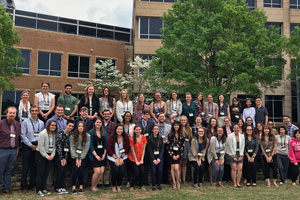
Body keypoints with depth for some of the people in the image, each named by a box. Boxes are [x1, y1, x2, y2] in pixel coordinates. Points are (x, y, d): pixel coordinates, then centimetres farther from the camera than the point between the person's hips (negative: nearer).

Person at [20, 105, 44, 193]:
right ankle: (24, 186, 6)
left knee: (35, 167, 8)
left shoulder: (41, 123, 9)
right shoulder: (25, 122, -2)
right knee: (25, 167, -1)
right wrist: (31, 145, -9)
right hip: (28, 146, -3)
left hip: (37, 146, 3)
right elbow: (23, 135, -6)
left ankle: (32, 185, 18)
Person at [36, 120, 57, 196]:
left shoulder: (54, 134, 4)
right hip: (41, 155, -6)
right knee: (40, 173, -4)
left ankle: (43, 189, 16)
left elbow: (54, 146, 8)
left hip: (49, 156, 6)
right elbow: (41, 147, -15)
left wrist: (52, 155, -4)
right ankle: (38, 190, 3)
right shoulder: (43, 133, -14)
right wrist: (46, 156, -13)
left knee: (46, 172, 7)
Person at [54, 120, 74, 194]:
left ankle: (62, 187, 5)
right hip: (58, 155, -4)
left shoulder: (72, 135, 2)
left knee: (64, 170, -1)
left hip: (66, 155, 4)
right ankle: (57, 188, -3)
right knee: (60, 169, -12)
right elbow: (58, 146, -14)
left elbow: (68, 147, 1)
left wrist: (65, 158, -4)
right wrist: (61, 158, -13)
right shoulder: (60, 134, -13)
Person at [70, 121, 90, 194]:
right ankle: (73, 187, -7)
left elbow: (86, 148, -4)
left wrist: (80, 158, -9)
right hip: (74, 156, 0)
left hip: (83, 156, 0)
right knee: (75, 169, -15)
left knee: (81, 169, -14)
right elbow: (72, 148, -4)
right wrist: (76, 158, -11)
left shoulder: (87, 136, -1)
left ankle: (81, 187, -1)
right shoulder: (72, 136, -1)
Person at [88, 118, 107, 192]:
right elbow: (90, 145, -6)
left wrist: (104, 154, -1)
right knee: (97, 171, -13)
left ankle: (95, 186, 12)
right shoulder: (91, 133, -2)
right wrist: (96, 155, -11)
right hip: (94, 155, -4)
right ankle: (93, 186, 7)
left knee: (102, 172, -6)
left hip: (102, 155, 4)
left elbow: (106, 145, 11)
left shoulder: (104, 133, 11)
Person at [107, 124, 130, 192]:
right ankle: (113, 186, 8)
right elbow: (109, 149, -7)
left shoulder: (126, 137, -4)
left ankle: (118, 186, 9)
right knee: (115, 170, -15)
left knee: (121, 170, -12)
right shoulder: (111, 138, -9)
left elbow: (127, 148, 0)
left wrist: (121, 158, -6)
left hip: (122, 157, 2)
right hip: (113, 157, -2)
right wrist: (116, 158, -9)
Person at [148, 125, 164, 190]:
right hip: (152, 157, -2)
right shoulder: (150, 139, 1)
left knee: (160, 170, -6)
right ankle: (154, 185, 4)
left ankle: (158, 185, 8)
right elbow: (149, 150, -2)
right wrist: (153, 159, -9)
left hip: (160, 157, 2)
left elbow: (162, 149, 4)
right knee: (153, 171, -9)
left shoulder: (160, 138, 8)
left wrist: (159, 158, -7)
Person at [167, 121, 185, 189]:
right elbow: (169, 145, 1)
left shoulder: (182, 135, 5)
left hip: (178, 154, -1)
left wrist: (178, 155, -7)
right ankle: (174, 182, 6)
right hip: (172, 153, 1)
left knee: (176, 168, -13)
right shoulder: (170, 135, 5)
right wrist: (172, 155, -7)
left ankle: (178, 182, 2)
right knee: (172, 168, -2)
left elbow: (182, 146, 2)